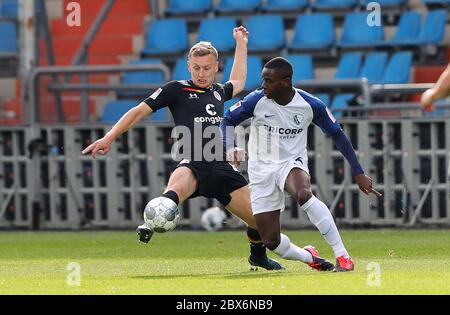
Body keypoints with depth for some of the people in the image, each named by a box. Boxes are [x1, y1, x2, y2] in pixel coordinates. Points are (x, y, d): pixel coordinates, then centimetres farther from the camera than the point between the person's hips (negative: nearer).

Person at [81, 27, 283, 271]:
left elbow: (238, 82, 47)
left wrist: (241, 43, 51)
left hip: (222, 169, 5)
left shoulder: (219, 92, 22)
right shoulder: (176, 90, 7)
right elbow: (139, 111, 6)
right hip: (192, 166, -5)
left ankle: (257, 255, 33)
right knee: (178, 186, -43)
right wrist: (109, 138, -4)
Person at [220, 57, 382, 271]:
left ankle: (342, 255, -33)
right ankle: (308, 257, 28)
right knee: (271, 241, -6)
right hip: (261, 171, 2)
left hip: (292, 164, -2)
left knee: (303, 193, -39)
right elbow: (228, 119, 3)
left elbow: (337, 135, 3)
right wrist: (230, 147, -19)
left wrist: (358, 173, 3)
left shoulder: (310, 105, -10)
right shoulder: (257, 100, -11)